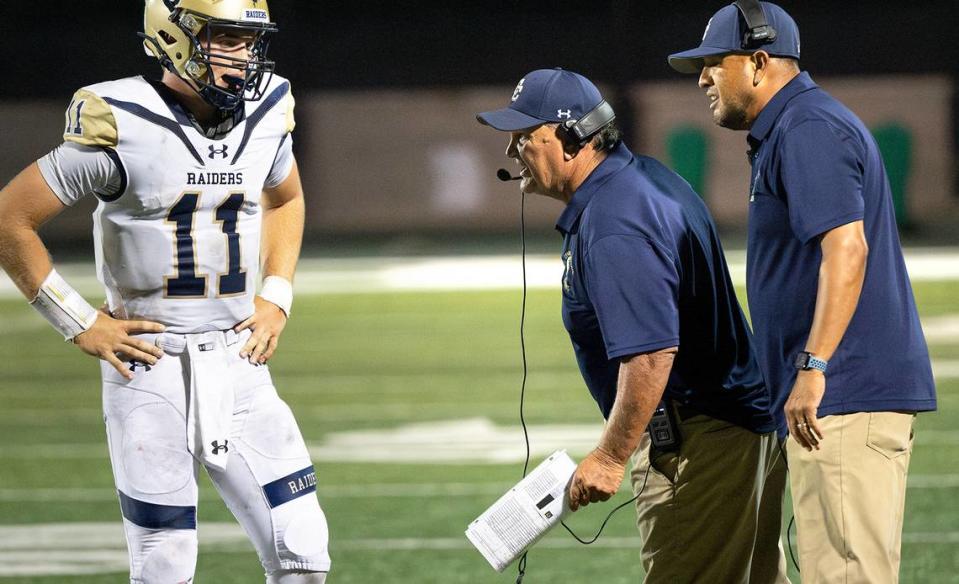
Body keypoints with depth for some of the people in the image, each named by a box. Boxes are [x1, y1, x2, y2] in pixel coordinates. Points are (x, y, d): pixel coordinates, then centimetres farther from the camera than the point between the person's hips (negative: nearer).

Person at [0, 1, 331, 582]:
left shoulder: (265, 115, 3)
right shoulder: (120, 126, -13)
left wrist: (277, 298, 12)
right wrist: (80, 324, -6)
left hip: (239, 367, 5)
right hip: (150, 369, -5)